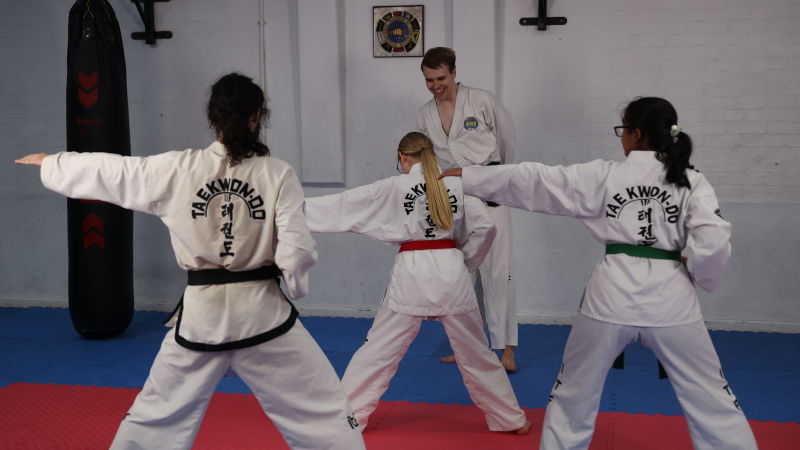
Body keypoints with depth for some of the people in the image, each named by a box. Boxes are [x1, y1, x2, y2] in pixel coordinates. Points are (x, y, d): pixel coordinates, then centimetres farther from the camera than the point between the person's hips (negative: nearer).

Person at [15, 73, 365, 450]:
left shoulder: (176, 169, -4)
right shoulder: (278, 174, -9)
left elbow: (104, 171, 9)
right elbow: (296, 253, -12)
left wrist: (48, 163, 28)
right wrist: (296, 287, 10)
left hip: (201, 316, 2)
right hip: (262, 314, -2)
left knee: (156, 417, 22)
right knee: (323, 412, 9)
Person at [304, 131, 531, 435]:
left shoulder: (393, 188, -1)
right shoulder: (456, 185, 6)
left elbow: (343, 207, 0)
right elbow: (484, 227, 2)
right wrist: (464, 262, 13)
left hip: (412, 273, -2)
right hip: (452, 271, 3)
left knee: (379, 349, 8)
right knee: (476, 352, 15)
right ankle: (511, 419, 25)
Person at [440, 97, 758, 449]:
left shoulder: (603, 176, 1)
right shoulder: (691, 182, 1)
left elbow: (533, 181, 4)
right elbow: (713, 240, -13)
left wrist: (468, 176, 12)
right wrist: (698, 277, 7)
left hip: (613, 294, 0)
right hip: (670, 298, 1)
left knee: (575, 391, 19)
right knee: (710, 397, 13)